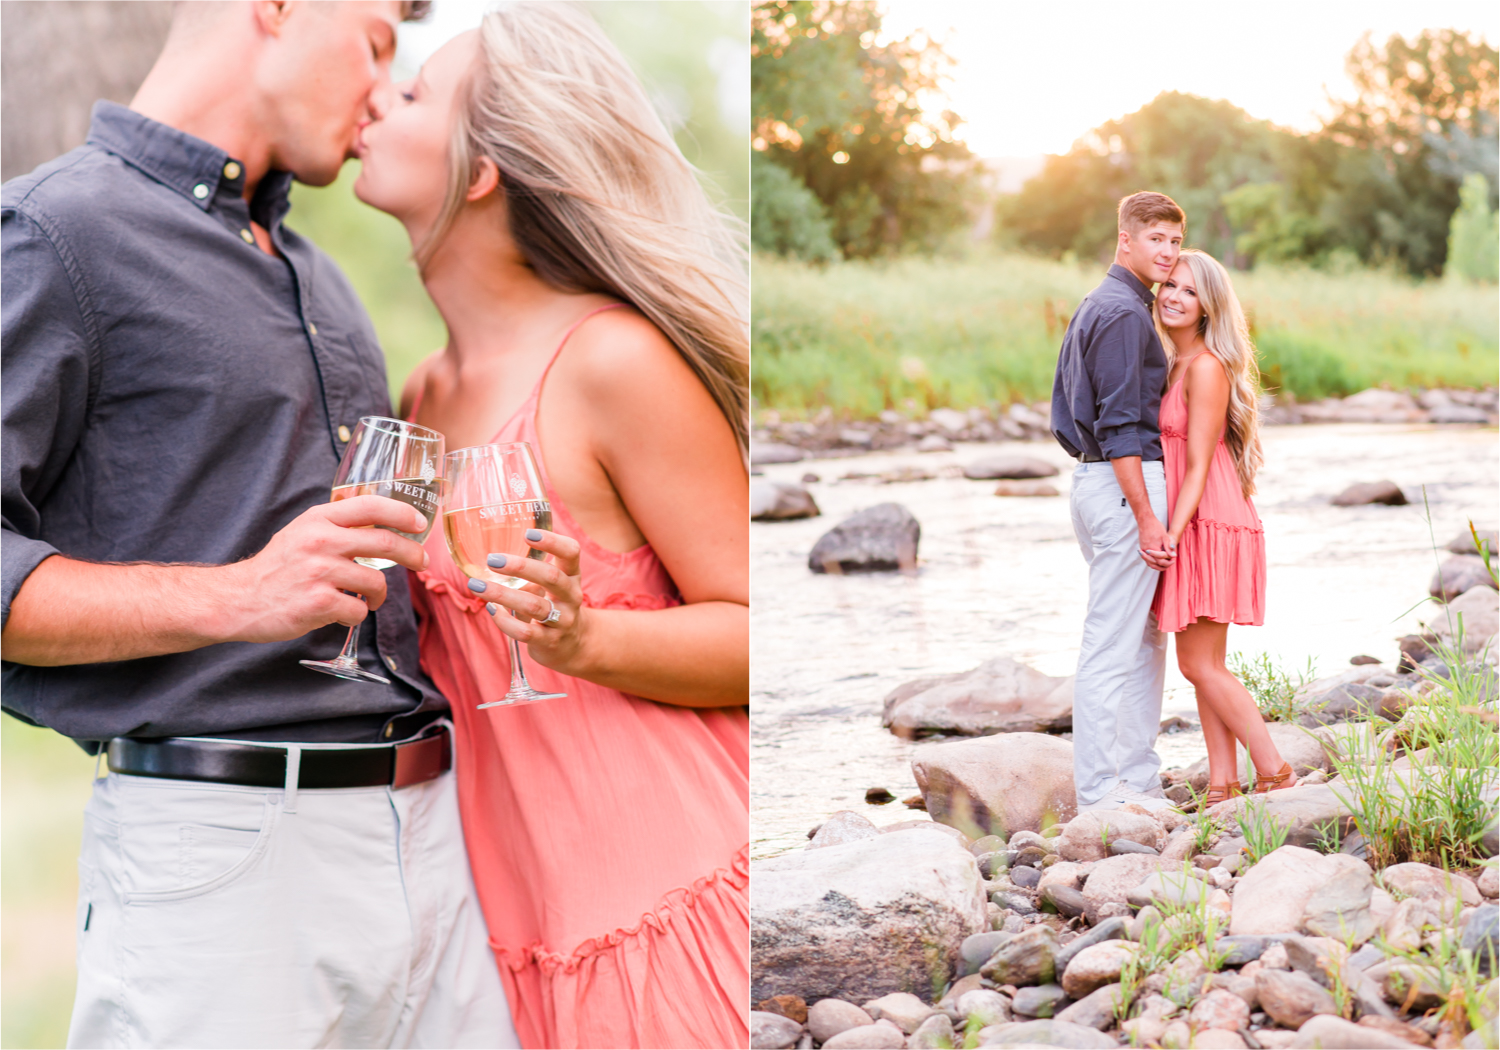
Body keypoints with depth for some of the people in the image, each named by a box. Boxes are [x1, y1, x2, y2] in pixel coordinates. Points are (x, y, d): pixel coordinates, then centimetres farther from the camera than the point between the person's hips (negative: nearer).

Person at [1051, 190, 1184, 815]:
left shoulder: (1092, 308, 19)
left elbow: (1066, 414, 23)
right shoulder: (1124, 313, -13)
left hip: (1093, 478, 11)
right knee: (1114, 646, -7)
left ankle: (1137, 781, 17)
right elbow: (1120, 425, -19)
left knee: (1146, 643, 14)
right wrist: (1147, 517, -20)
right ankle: (1103, 791, -4)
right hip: (1125, 483, -11)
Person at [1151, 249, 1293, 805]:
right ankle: (1222, 785, 11)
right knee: (1203, 665, 8)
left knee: (1200, 665, -6)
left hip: (1207, 527, -9)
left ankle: (1275, 774, 0)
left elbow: (1199, 465, -17)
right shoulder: (1170, 363, 14)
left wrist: (1172, 532, -23)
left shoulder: (1207, 367, -14)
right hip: (1191, 529, 9)